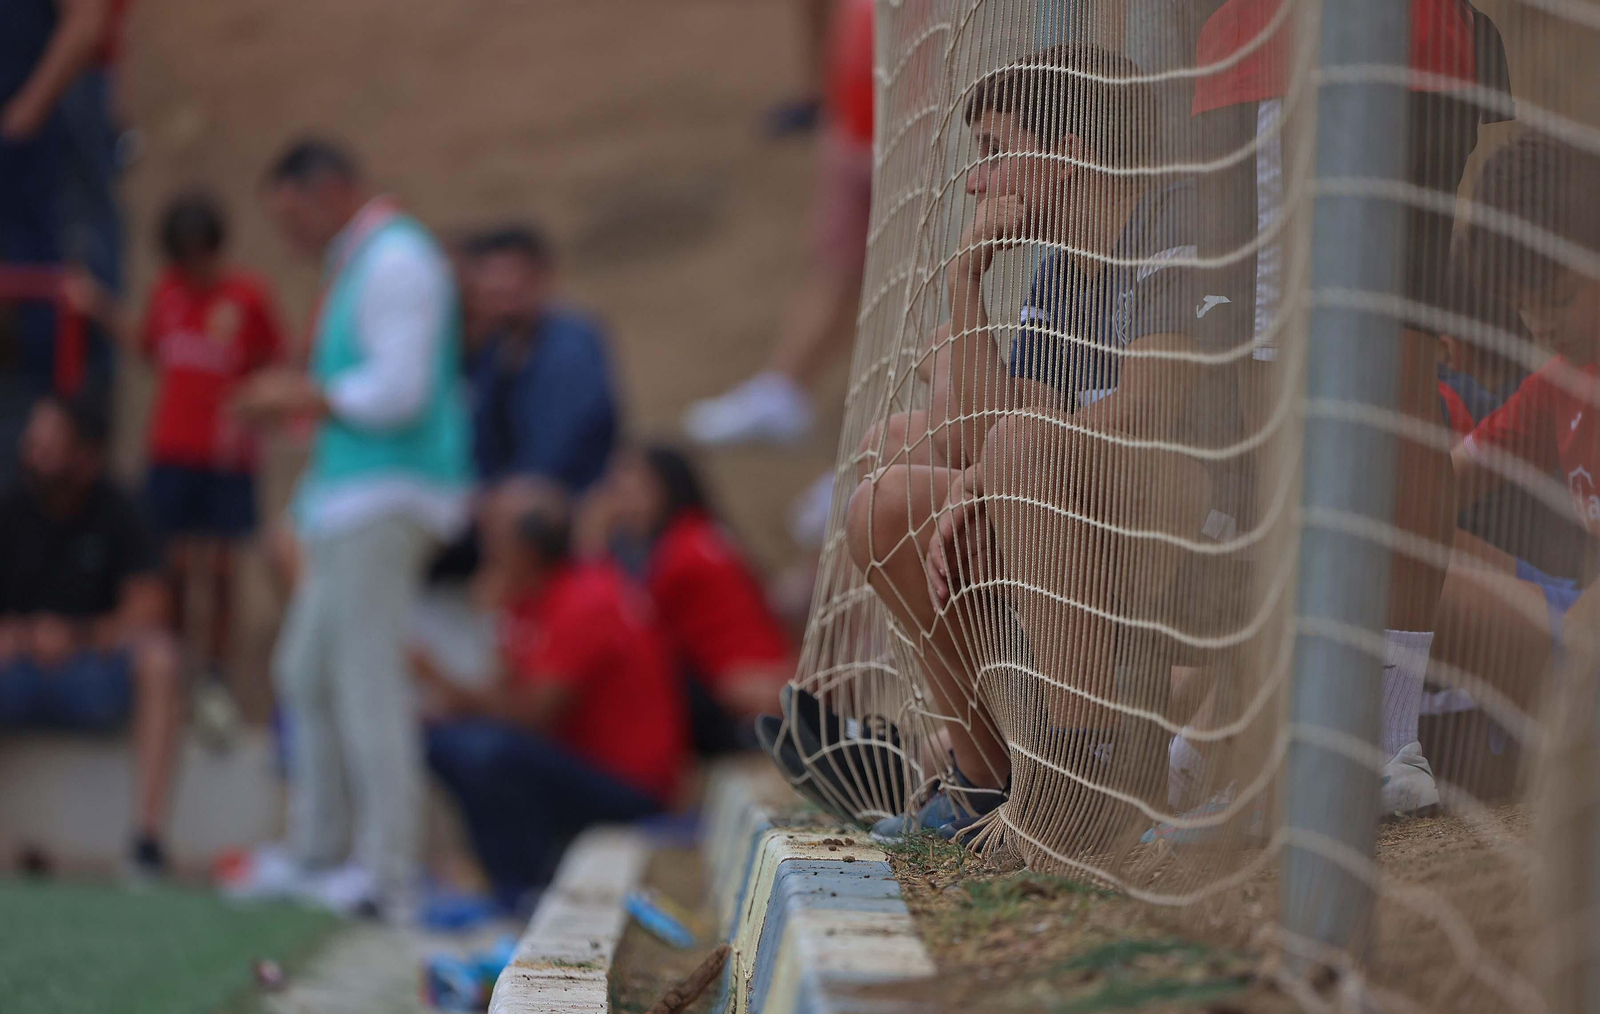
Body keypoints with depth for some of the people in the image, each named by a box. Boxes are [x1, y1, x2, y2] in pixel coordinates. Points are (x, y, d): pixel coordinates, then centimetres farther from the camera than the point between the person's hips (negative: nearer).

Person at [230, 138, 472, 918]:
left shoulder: (396, 262, -12)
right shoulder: (360, 263, 20)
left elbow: (400, 390, -21)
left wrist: (306, 397, -9)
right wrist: (296, 396, 14)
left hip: (386, 495, -11)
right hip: (352, 499, 11)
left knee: (368, 677, -11)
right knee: (306, 671, 13)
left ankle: (389, 873, -10)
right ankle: (315, 853, 19)